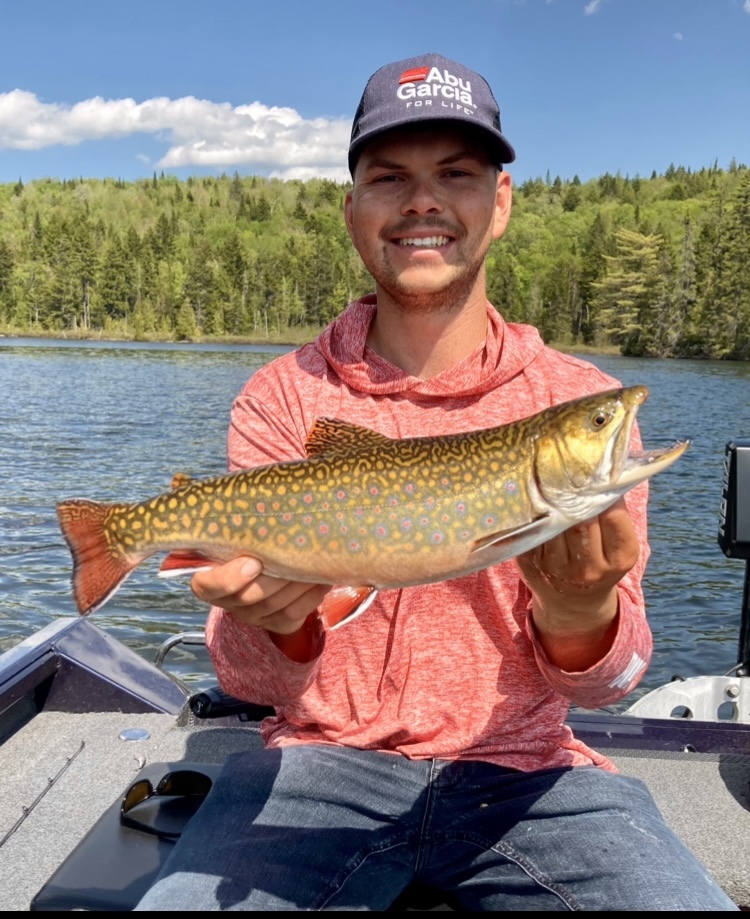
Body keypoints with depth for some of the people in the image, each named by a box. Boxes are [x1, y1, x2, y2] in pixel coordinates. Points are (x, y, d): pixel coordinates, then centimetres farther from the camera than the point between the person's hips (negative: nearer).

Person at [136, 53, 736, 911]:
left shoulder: (584, 402, -4)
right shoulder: (280, 398, -4)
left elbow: (603, 683, -6)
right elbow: (249, 680, -5)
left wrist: (579, 619, -29)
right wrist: (275, 624, -29)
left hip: (522, 770, 1)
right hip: (323, 757, 0)